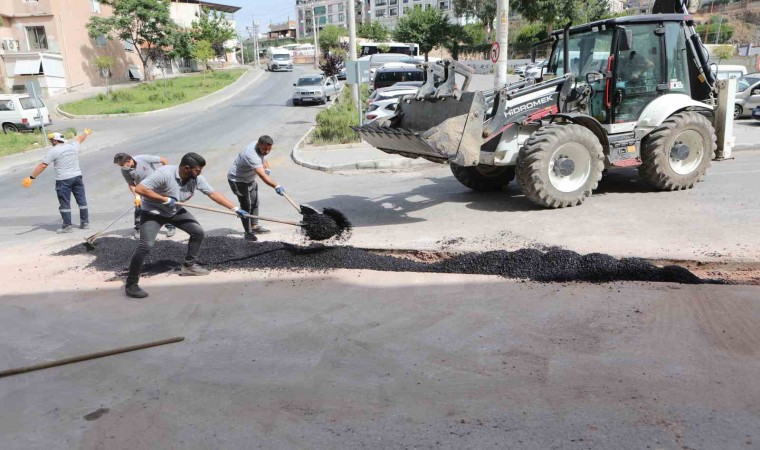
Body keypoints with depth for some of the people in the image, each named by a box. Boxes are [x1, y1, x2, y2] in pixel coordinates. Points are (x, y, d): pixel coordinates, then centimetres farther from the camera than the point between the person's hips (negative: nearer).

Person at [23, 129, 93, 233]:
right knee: (82, 200, 12)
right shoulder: (73, 145, 7)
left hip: (63, 180, -5)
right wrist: (86, 133, 51)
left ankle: (67, 226, 5)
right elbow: (80, 139, 30)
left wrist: (32, 177, -4)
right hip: (77, 177, 6)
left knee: (64, 204, 2)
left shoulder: (53, 151, -8)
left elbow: (43, 165, -9)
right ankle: (85, 223, 19)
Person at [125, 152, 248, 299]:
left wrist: (235, 209, -11)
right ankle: (131, 285, -8)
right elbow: (139, 189, -34)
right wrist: (165, 199, -34)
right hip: (153, 212, -7)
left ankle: (189, 266, 20)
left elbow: (213, 193, -8)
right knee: (146, 246, -20)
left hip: (175, 211, 7)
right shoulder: (164, 173, -34)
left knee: (199, 232, 2)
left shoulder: (196, 178, -15)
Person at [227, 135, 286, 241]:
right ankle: (248, 232, 0)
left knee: (254, 203, 17)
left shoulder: (261, 149, -10)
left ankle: (254, 226, 31)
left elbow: (263, 159, 14)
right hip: (237, 180, -10)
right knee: (246, 205, -9)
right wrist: (276, 186, -60)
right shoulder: (251, 155, -39)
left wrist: (267, 168, -8)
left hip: (250, 179, 10)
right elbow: (263, 176, -49)